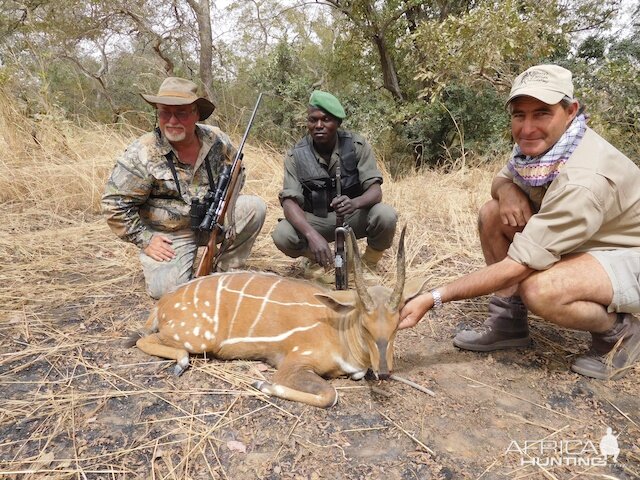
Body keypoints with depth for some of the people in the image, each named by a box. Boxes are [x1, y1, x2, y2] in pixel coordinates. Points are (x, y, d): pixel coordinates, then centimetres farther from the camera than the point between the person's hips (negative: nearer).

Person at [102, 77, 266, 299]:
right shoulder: (141, 154, -17)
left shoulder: (216, 140, -6)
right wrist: (145, 240, -15)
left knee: (254, 206, -16)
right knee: (166, 288, -24)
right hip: (170, 235, -3)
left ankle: (227, 268, 1)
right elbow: (115, 204, -13)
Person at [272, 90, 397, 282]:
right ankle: (317, 260, 6)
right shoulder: (296, 155, -13)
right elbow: (289, 201, -23)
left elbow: (375, 190, -19)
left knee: (385, 216, -31)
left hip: (354, 216, 0)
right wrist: (312, 235, -43)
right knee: (282, 235, -29)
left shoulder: (357, 145, -14)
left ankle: (368, 265, 1)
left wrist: (354, 203, -45)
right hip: (316, 220, 0)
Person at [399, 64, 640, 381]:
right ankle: (509, 320, 2)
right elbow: (500, 180, 9)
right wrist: (507, 189, -18)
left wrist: (432, 299, -35)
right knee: (493, 213, -8)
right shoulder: (539, 142, -10)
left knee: (539, 290, -37)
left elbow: (516, 267, -35)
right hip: (584, 242, 8)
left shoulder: (583, 179, -34)